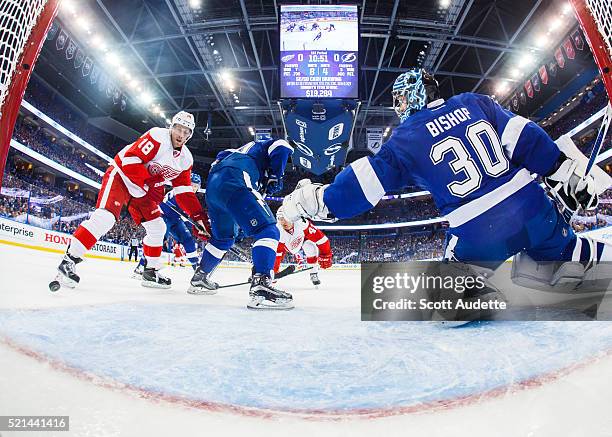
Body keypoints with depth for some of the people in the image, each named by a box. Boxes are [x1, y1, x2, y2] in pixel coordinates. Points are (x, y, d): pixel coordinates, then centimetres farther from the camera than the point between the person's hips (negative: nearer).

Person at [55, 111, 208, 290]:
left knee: (158, 227, 4)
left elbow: (184, 192, 0)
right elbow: (130, 160, -27)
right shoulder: (158, 136, -21)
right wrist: (150, 183, -28)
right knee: (106, 217, -26)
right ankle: (70, 259, -16)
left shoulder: (186, 159, -1)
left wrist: (199, 215, -9)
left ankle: (151, 271, 16)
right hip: (120, 175, -7)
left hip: (141, 190, 7)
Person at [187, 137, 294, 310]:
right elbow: (281, 147, 0)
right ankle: (260, 287, -30)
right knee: (268, 230, -14)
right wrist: (275, 177, 4)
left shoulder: (241, 150, 42)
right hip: (233, 185, -9)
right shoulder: (267, 144, 22)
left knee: (223, 237, 26)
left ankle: (199, 278, 36)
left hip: (212, 187, 9)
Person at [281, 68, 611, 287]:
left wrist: (314, 201, -1)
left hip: (480, 235, -4)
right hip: (532, 208, 5)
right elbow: (525, 137, 2)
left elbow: (364, 182, -7)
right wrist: (567, 175, 8)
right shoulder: (473, 102, 9)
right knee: (566, 251, 30)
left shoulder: (407, 136, -1)